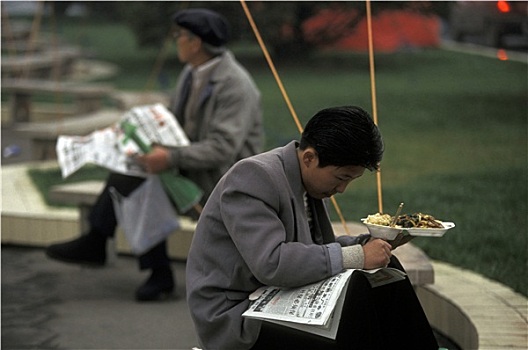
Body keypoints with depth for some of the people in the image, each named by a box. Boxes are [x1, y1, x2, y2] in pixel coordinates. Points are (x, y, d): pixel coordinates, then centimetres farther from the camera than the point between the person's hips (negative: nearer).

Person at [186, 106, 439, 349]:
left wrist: (367, 244, 0)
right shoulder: (253, 177, -19)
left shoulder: (312, 180, 7)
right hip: (235, 317, -8)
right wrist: (356, 256, -27)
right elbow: (270, 264, -30)